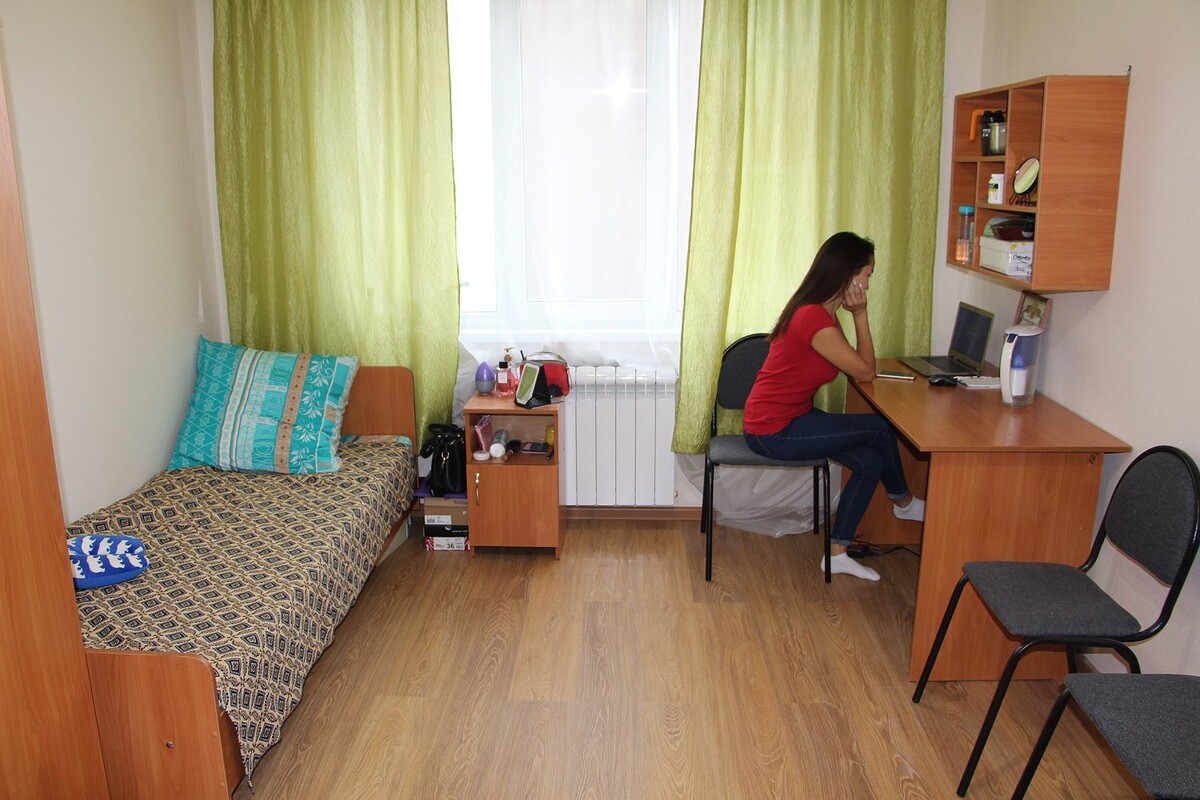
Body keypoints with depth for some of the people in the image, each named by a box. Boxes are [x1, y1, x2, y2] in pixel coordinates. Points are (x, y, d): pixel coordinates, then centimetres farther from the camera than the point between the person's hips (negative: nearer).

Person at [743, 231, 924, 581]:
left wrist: (856, 314, -1)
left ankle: (837, 554, 12)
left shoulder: (816, 311, 7)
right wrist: (860, 314, -10)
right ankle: (903, 502, 25)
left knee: (871, 460, 3)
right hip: (774, 432, -10)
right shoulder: (815, 319, -25)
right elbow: (866, 372, -13)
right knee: (881, 428, -3)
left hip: (789, 418, 10)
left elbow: (856, 365, 10)